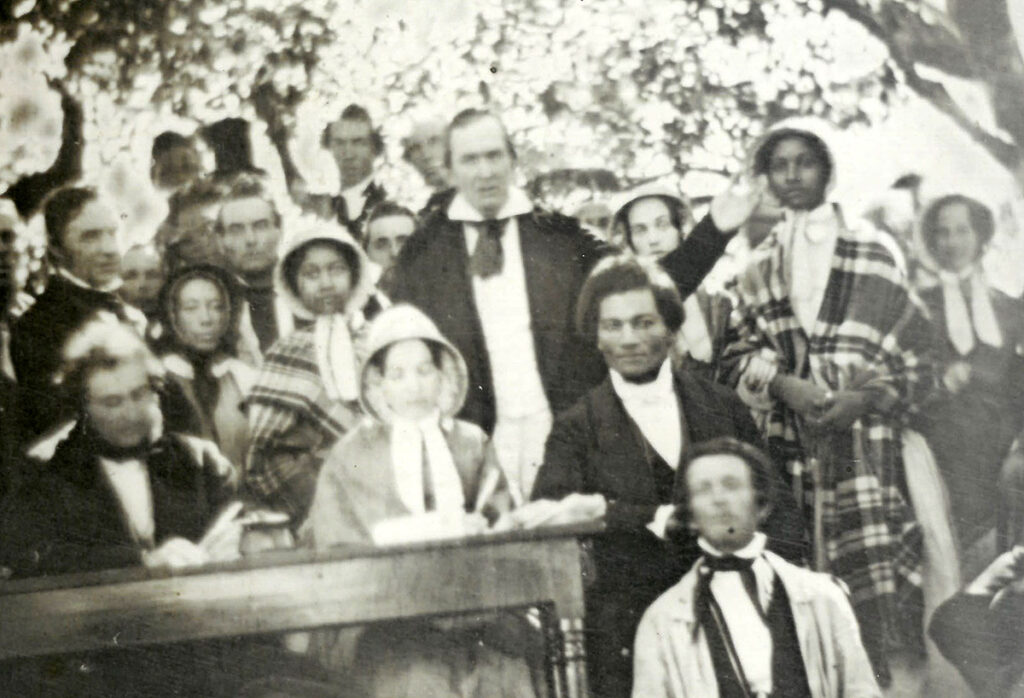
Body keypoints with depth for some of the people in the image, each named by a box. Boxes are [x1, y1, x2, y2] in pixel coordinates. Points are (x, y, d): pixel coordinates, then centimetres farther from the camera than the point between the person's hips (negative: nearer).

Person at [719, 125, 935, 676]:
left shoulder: (871, 251, 8)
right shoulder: (757, 269, 18)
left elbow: (916, 350, 5)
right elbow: (737, 355, 12)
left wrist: (870, 398, -11)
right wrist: (783, 384, -7)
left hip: (862, 429, -2)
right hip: (788, 438, 3)